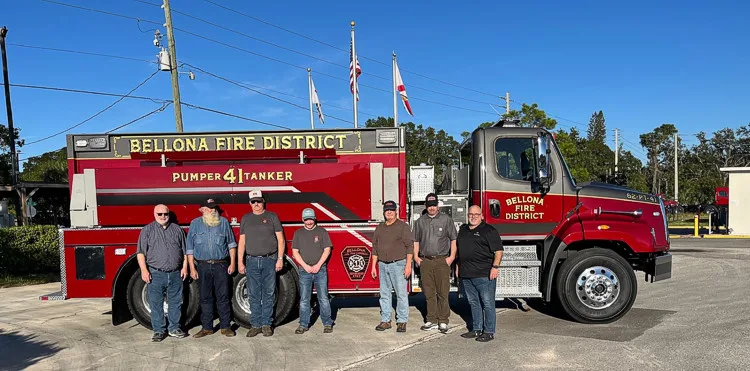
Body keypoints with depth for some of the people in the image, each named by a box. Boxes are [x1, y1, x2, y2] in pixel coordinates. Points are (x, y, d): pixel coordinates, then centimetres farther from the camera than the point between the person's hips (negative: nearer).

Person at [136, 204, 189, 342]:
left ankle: (174, 328, 20)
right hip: (155, 274, -2)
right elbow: (140, 252, -2)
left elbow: (184, 250, 12)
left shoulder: (177, 229, 10)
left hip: (175, 274, 2)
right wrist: (144, 270, -11)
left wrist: (185, 267, 4)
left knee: (175, 302, 8)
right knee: (156, 304, 4)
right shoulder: (147, 230, 2)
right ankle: (159, 331, 15)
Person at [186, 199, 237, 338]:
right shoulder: (195, 223, 4)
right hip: (203, 266, 1)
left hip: (221, 265, 0)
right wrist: (192, 268, -1)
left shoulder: (224, 222, 4)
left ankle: (225, 326, 10)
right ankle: (207, 327, 17)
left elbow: (231, 243, 8)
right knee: (205, 298, 7)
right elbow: (190, 248, 5)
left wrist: (232, 263, 3)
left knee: (223, 297, 2)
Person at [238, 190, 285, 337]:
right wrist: (240, 262, 5)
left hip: (269, 261, -2)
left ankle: (266, 324, 11)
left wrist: (280, 259, -6)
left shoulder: (272, 217, 3)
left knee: (269, 294, 2)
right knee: (254, 295, 5)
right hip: (252, 261, 2)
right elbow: (242, 242, 11)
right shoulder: (246, 218, 11)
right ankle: (256, 325, 14)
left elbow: (280, 239, 1)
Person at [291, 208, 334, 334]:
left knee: (323, 298, 0)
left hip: (320, 270, -1)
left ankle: (327, 323, 8)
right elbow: (295, 252, 4)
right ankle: (303, 324, 12)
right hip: (304, 270, 2)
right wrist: (306, 266, -7)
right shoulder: (298, 233, 9)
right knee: (304, 299, 4)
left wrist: (318, 265, -9)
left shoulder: (322, 232, 5)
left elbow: (327, 250, 0)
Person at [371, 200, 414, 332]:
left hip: (398, 264, -5)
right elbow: (375, 248, 15)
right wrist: (373, 266, 11)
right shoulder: (379, 228, 12)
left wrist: (408, 265, -14)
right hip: (383, 265, 5)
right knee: (384, 294, 8)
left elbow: (410, 246, -7)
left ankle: (402, 321, 7)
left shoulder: (403, 226, -3)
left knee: (401, 294, -2)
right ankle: (385, 320, 17)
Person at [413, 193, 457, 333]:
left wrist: (452, 256, -7)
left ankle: (443, 322, 9)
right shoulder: (420, 221, 11)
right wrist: (416, 256, 5)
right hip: (425, 262, 3)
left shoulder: (446, 220, 3)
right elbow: (416, 240, 16)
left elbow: (453, 239, 2)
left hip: (442, 261, -2)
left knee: (443, 293, 0)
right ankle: (432, 321, 15)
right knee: (429, 293, 7)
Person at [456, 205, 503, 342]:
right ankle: (476, 329, 24)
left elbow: (498, 250, -10)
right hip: (466, 274, 7)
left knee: (487, 303, 0)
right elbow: (458, 249, 23)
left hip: (484, 274, -7)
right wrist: (458, 266, 19)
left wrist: (495, 266, -19)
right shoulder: (463, 230, 15)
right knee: (473, 303, 14)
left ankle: (489, 332, 8)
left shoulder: (489, 230, -5)